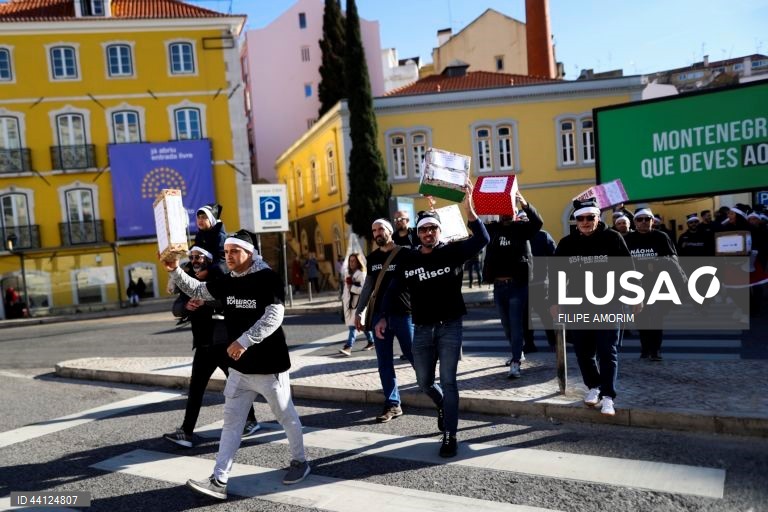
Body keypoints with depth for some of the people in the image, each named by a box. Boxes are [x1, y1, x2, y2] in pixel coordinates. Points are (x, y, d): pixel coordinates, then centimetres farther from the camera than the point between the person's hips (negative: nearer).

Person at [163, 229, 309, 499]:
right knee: (231, 422, 9)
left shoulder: (267, 277, -16)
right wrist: (176, 271, 3)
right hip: (239, 367, 7)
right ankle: (219, 481, 14)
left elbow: (274, 316, -25)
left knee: (286, 416, 11)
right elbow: (197, 290, 18)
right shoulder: (227, 281, 6)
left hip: (269, 365, -7)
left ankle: (300, 461, 31)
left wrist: (245, 340, -31)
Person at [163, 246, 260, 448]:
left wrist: (206, 301, -35)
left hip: (224, 342, -5)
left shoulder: (220, 279, -7)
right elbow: (176, 309, 1)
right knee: (195, 387, 3)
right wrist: (186, 306, -21)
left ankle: (250, 420, 24)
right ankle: (186, 432, 7)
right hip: (203, 345, 5)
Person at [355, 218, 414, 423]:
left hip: (403, 313, -5)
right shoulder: (372, 257, 11)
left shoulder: (403, 253, -4)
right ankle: (393, 404, 13)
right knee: (384, 362, 5)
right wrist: (359, 311, 15)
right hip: (379, 314, 5)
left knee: (413, 355, 1)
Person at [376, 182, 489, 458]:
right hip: (422, 329, 4)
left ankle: (450, 435, 6)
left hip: (450, 327, -3)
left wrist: (468, 209, -34)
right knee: (424, 382, 14)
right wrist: (383, 317, -3)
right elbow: (393, 290, 8)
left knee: (447, 381, -4)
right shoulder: (408, 259, 2)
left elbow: (482, 240, -22)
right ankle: (443, 406, 45)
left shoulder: (452, 251, -6)